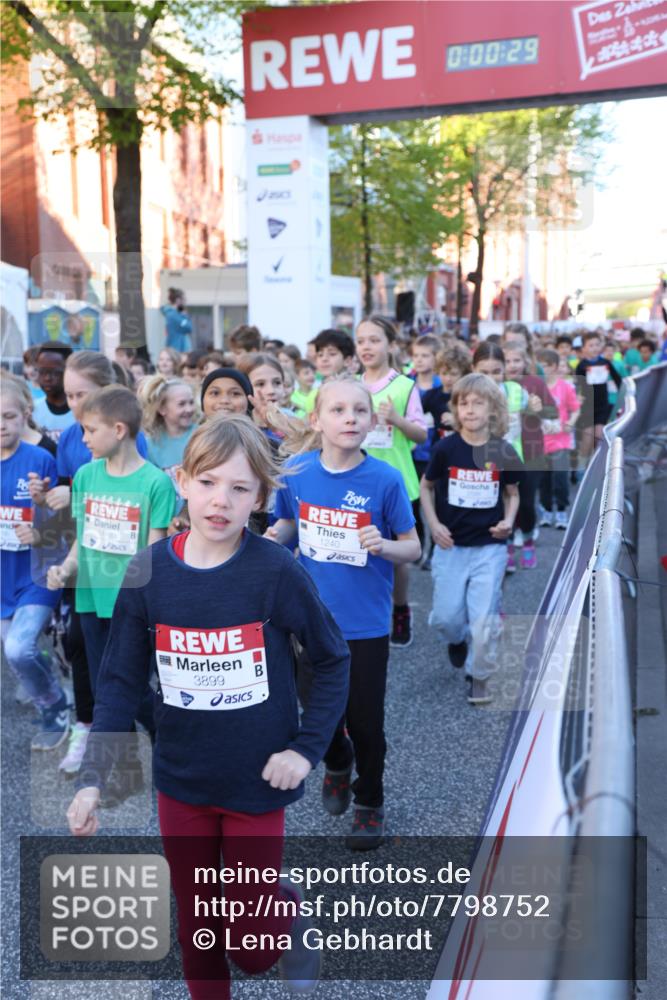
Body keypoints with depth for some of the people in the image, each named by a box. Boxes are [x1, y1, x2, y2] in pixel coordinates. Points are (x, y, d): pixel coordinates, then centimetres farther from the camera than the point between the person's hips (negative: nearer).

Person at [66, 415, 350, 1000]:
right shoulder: (149, 572, -9)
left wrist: (307, 749, -9)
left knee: (251, 939, 9)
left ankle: (291, 914, 41)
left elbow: (333, 660, -5)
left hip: (256, 781, -2)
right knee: (197, 929, 19)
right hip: (180, 781, 3)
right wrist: (94, 779, -8)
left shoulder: (276, 570, -17)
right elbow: (122, 683, -3)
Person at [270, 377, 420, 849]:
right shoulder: (296, 472, -6)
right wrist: (276, 536, -11)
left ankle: (369, 802, 34)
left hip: (365, 623, -3)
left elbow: (413, 548, -6)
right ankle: (338, 763, 51)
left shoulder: (385, 479, -14)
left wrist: (384, 546, -27)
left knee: (365, 720, 8)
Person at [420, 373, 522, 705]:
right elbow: (426, 486, 7)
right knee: (445, 618, 4)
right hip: (451, 545, 1)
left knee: (483, 619, -2)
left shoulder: (504, 452, -6)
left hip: (490, 546, 0)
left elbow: (512, 493, 10)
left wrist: (509, 521, -9)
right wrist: (434, 524, -4)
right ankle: (458, 639, 39)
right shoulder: (446, 449, -8)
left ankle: (479, 675, 22)